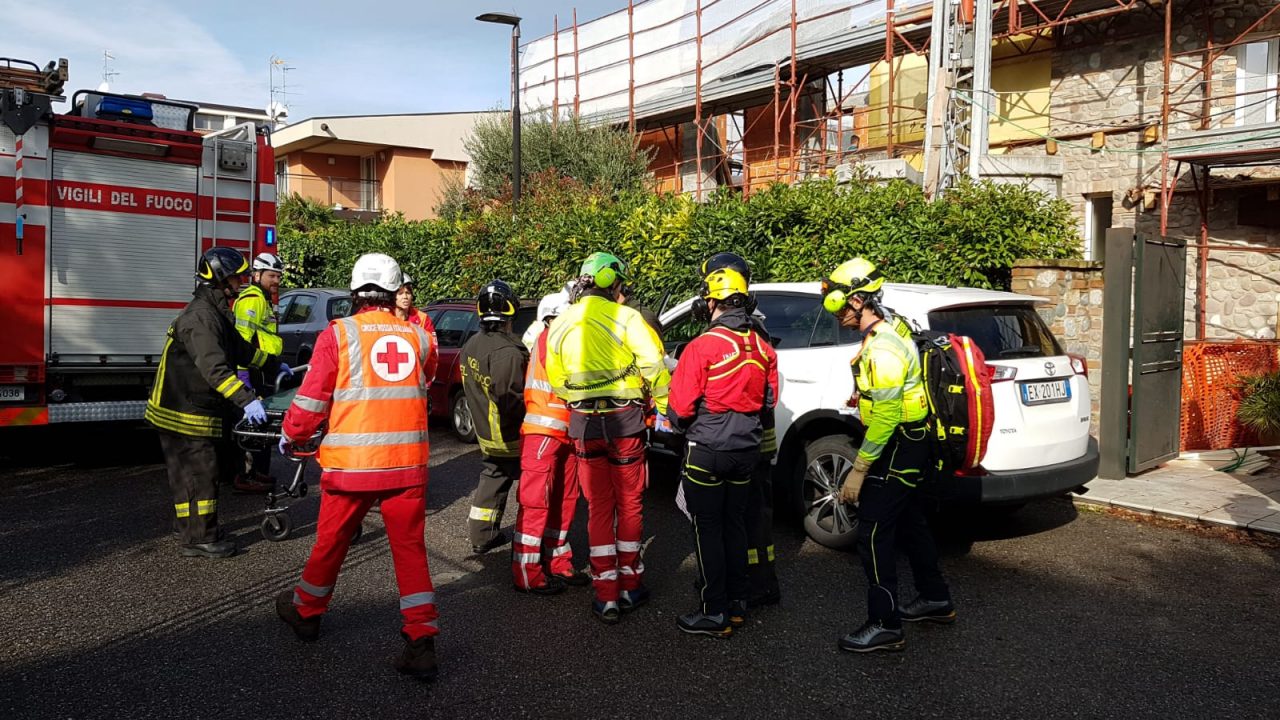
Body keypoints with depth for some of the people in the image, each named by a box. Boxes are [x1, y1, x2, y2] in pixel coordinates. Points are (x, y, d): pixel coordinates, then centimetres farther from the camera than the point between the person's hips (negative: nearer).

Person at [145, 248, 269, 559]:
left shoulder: (217, 313, 14)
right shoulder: (199, 316, -20)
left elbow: (239, 348, 28)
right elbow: (214, 368, -31)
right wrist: (246, 400, -37)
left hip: (200, 409, 10)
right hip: (183, 413, -10)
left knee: (207, 471, 15)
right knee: (198, 474, -4)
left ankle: (203, 534, 24)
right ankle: (198, 540, 4)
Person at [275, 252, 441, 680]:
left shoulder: (337, 335, -5)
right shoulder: (418, 337, 4)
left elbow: (312, 400, -4)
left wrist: (290, 436, 13)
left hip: (351, 463, -2)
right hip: (408, 463, 2)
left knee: (331, 542, 17)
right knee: (410, 548, 7)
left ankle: (306, 611, 39)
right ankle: (421, 642, 4)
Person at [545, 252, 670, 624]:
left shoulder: (559, 325, 6)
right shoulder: (625, 317, -9)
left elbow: (557, 381, 9)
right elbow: (654, 365, -14)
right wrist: (665, 405, -3)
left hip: (584, 424, 3)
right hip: (625, 419, -3)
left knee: (599, 508, 12)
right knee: (629, 504, 12)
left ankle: (606, 595, 11)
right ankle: (630, 585, 23)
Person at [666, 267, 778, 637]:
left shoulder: (702, 347, -18)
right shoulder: (763, 348, 2)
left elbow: (680, 407, -15)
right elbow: (769, 399, 12)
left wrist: (678, 424, 6)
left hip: (708, 452, -6)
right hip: (746, 450, 6)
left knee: (708, 529, 3)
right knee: (734, 523, 18)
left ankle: (714, 613, 9)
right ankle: (737, 602, 27)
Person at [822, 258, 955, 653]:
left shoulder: (882, 350, -26)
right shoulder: (890, 326, 5)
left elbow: (885, 417, -26)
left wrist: (859, 470, -23)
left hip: (897, 449, -10)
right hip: (909, 444, 10)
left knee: (874, 534, -5)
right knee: (909, 523, 22)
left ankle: (885, 625, 4)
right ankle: (936, 599, 37)